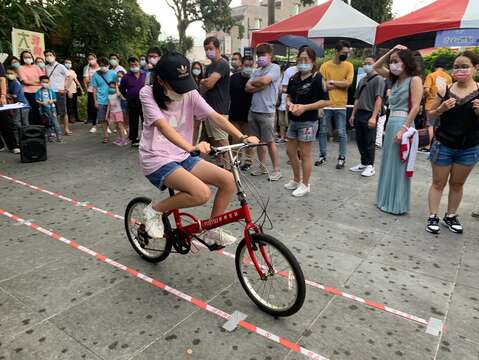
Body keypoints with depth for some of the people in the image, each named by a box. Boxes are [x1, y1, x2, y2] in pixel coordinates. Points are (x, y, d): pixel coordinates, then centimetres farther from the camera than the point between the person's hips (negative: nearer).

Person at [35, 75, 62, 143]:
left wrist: (52, 101, -15)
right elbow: (37, 100, -2)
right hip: (44, 109, 1)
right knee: (47, 123, 11)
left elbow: (55, 99, 5)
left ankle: (58, 136, -9)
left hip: (52, 108, -1)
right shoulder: (39, 91, 0)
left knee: (55, 122, -9)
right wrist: (42, 103, -18)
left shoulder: (51, 91, 3)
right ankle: (49, 136, 21)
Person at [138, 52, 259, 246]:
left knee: (229, 180, -11)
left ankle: (211, 231, 7)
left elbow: (216, 117, -9)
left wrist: (243, 137, -25)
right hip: (157, 160, -5)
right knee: (201, 193, -28)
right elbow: (164, 127, -28)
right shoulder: (148, 94, -12)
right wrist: (192, 147, -45)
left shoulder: (190, 94, 0)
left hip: (182, 157, 6)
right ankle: (155, 210, -2)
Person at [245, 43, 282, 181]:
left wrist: (253, 83, -1)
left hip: (266, 111, -7)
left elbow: (264, 81, -20)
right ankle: (262, 167, 23)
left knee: (270, 141, -4)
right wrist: (260, 86, -10)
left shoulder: (275, 68, -3)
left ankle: (277, 170, 5)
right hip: (253, 110, 7)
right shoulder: (257, 70, 15)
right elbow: (247, 88, 6)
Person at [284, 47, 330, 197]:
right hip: (293, 121, 7)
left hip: (308, 122, -7)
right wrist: (289, 103, -4)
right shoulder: (294, 78, 8)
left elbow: (326, 101, -14)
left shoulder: (317, 78, -11)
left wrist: (304, 107, -21)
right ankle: (296, 180, 32)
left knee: (305, 154, 1)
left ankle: (305, 185, 16)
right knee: (291, 152, 14)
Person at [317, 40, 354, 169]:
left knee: (341, 133, 3)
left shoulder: (349, 66, 3)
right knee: (323, 131, 8)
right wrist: (340, 85, -11)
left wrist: (332, 82, -9)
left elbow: (348, 83, -9)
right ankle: (323, 155, 21)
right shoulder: (325, 65, 2)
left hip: (340, 105, -1)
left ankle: (342, 157, 13)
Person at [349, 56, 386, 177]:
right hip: (359, 114, 7)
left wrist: (373, 117, -21)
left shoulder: (378, 79, -4)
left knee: (369, 142, -2)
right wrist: (353, 114, 14)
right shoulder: (362, 80, 18)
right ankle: (363, 163, 22)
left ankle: (370, 166, 6)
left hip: (370, 114, -7)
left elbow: (378, 99, -13)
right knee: (360, 140, 10)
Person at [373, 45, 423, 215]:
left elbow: (415, 107, -15)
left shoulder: (414, 79, -8)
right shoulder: (395, 79, 13)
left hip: (403, 124, -8)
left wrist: (404, 129, -22)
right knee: (388, 164, 13)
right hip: (390, 123, 8)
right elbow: (376, 67, 21)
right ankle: (387, 200, 24)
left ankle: (398, 205, 10)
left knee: (399, 165, -1)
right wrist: (390, 52, 9)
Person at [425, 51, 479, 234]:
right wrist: (442, 108, -15)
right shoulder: (445, 89, -4)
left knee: (457, 184, 14)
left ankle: (450, 216, 29)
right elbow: (431, 114, 4)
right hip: (443, 145, 0)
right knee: (438, 183, 7)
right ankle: (433, 217, 17)